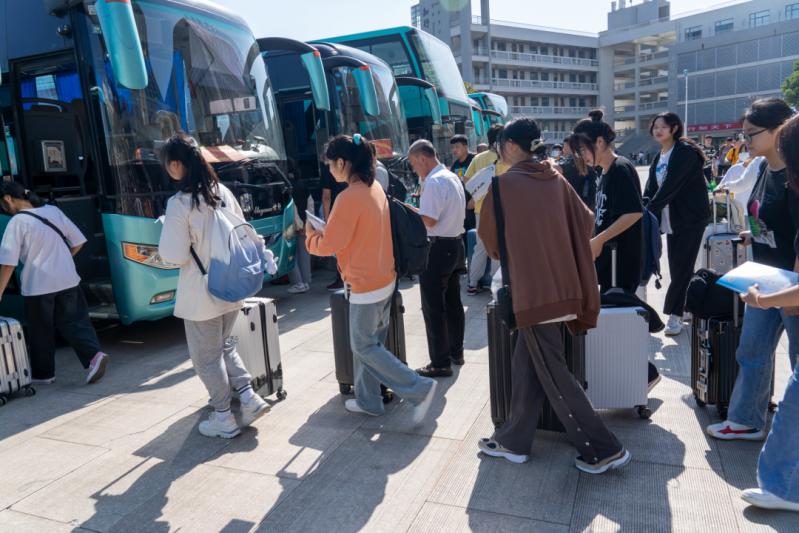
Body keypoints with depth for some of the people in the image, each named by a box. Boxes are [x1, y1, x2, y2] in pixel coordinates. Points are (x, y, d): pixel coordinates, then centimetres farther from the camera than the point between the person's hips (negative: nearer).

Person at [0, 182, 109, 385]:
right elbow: (78, 242, 10)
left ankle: (43, 374, 24)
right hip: (68, 279, 5)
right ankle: (94, 354, -10)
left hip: (38, 285, -4)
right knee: (74, 321, 11)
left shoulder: (17, 222, -10)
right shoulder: (53, 210, 5)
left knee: (40, 331, 11)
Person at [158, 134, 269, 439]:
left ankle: (224, 420, 21)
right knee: (224, 346, 25)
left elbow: (175, 255, -16)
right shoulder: (224, 192, 2)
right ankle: (249, 398, 17)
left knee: (206, 357, 11)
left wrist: (166, 234, 2)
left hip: (201, 294, -6)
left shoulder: (179, 203, -17)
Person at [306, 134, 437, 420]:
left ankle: (421, 388, 2)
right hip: (384, 278, 9)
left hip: (366, 285, -9)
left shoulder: (349, 196, -22)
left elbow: (329, 245, -18)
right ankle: (368, 400, 29)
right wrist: (326, 230, 12)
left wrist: (312, 235, 2)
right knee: (369, 343, 18)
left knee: (364, 348, 4)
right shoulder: (375, 188, 6)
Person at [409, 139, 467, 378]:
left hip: (438, 248, -10)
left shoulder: (434, 182, -18)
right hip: (456, 244, 10)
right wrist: (418, 210, 13)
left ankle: (441, 364, 3)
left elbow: (429, 220, -23)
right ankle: (456, 352, 29)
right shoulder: (453, 177, 13)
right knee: (453, 303, 18)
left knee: (434, 308, -3)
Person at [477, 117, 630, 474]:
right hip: (561, 284, 7)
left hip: (531, 289, -7)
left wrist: (506, 256, 22)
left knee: (553, 375, 5)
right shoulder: (556, 179, 6)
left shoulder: (504, 183, -10)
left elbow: (488, 236, 2)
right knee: (525, 364, 17)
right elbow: (585, 222, 11)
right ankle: (514, 440, 27)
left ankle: (604, 450, 13)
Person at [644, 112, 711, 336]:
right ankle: (686, 309, 20)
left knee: (681, 268, -5)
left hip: (691, 219, -7)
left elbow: (670, 186, -19)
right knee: (678, 269, 9)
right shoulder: (658, 158, 14)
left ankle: (674, 315, 1)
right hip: (671, 221, 7)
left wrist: (648, 212, -19)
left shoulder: (685, 152, -11)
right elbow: (650, 189, 8)